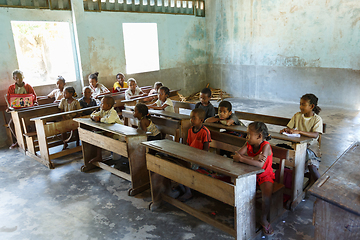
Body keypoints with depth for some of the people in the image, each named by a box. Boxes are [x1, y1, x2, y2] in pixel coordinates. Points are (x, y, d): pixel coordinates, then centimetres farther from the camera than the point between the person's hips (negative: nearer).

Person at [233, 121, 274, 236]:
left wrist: (241, 158, -34)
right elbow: (235, 156, -19)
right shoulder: (249, 145, -6)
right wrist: (253, 158, -31)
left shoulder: (266, 146, -22)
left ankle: (263, 219, -1)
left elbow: (260, 164, -38)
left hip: (265, 176, -5)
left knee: (267, 195, -29)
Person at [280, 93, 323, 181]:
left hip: (311, 146, -3)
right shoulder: (297, 116, 8)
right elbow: (289, 128, 8)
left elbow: (315, 135, -20)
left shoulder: (317, 119, -4)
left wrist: (299, 132, -32)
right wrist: (285, 130, -17)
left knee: (312, 166, -29)